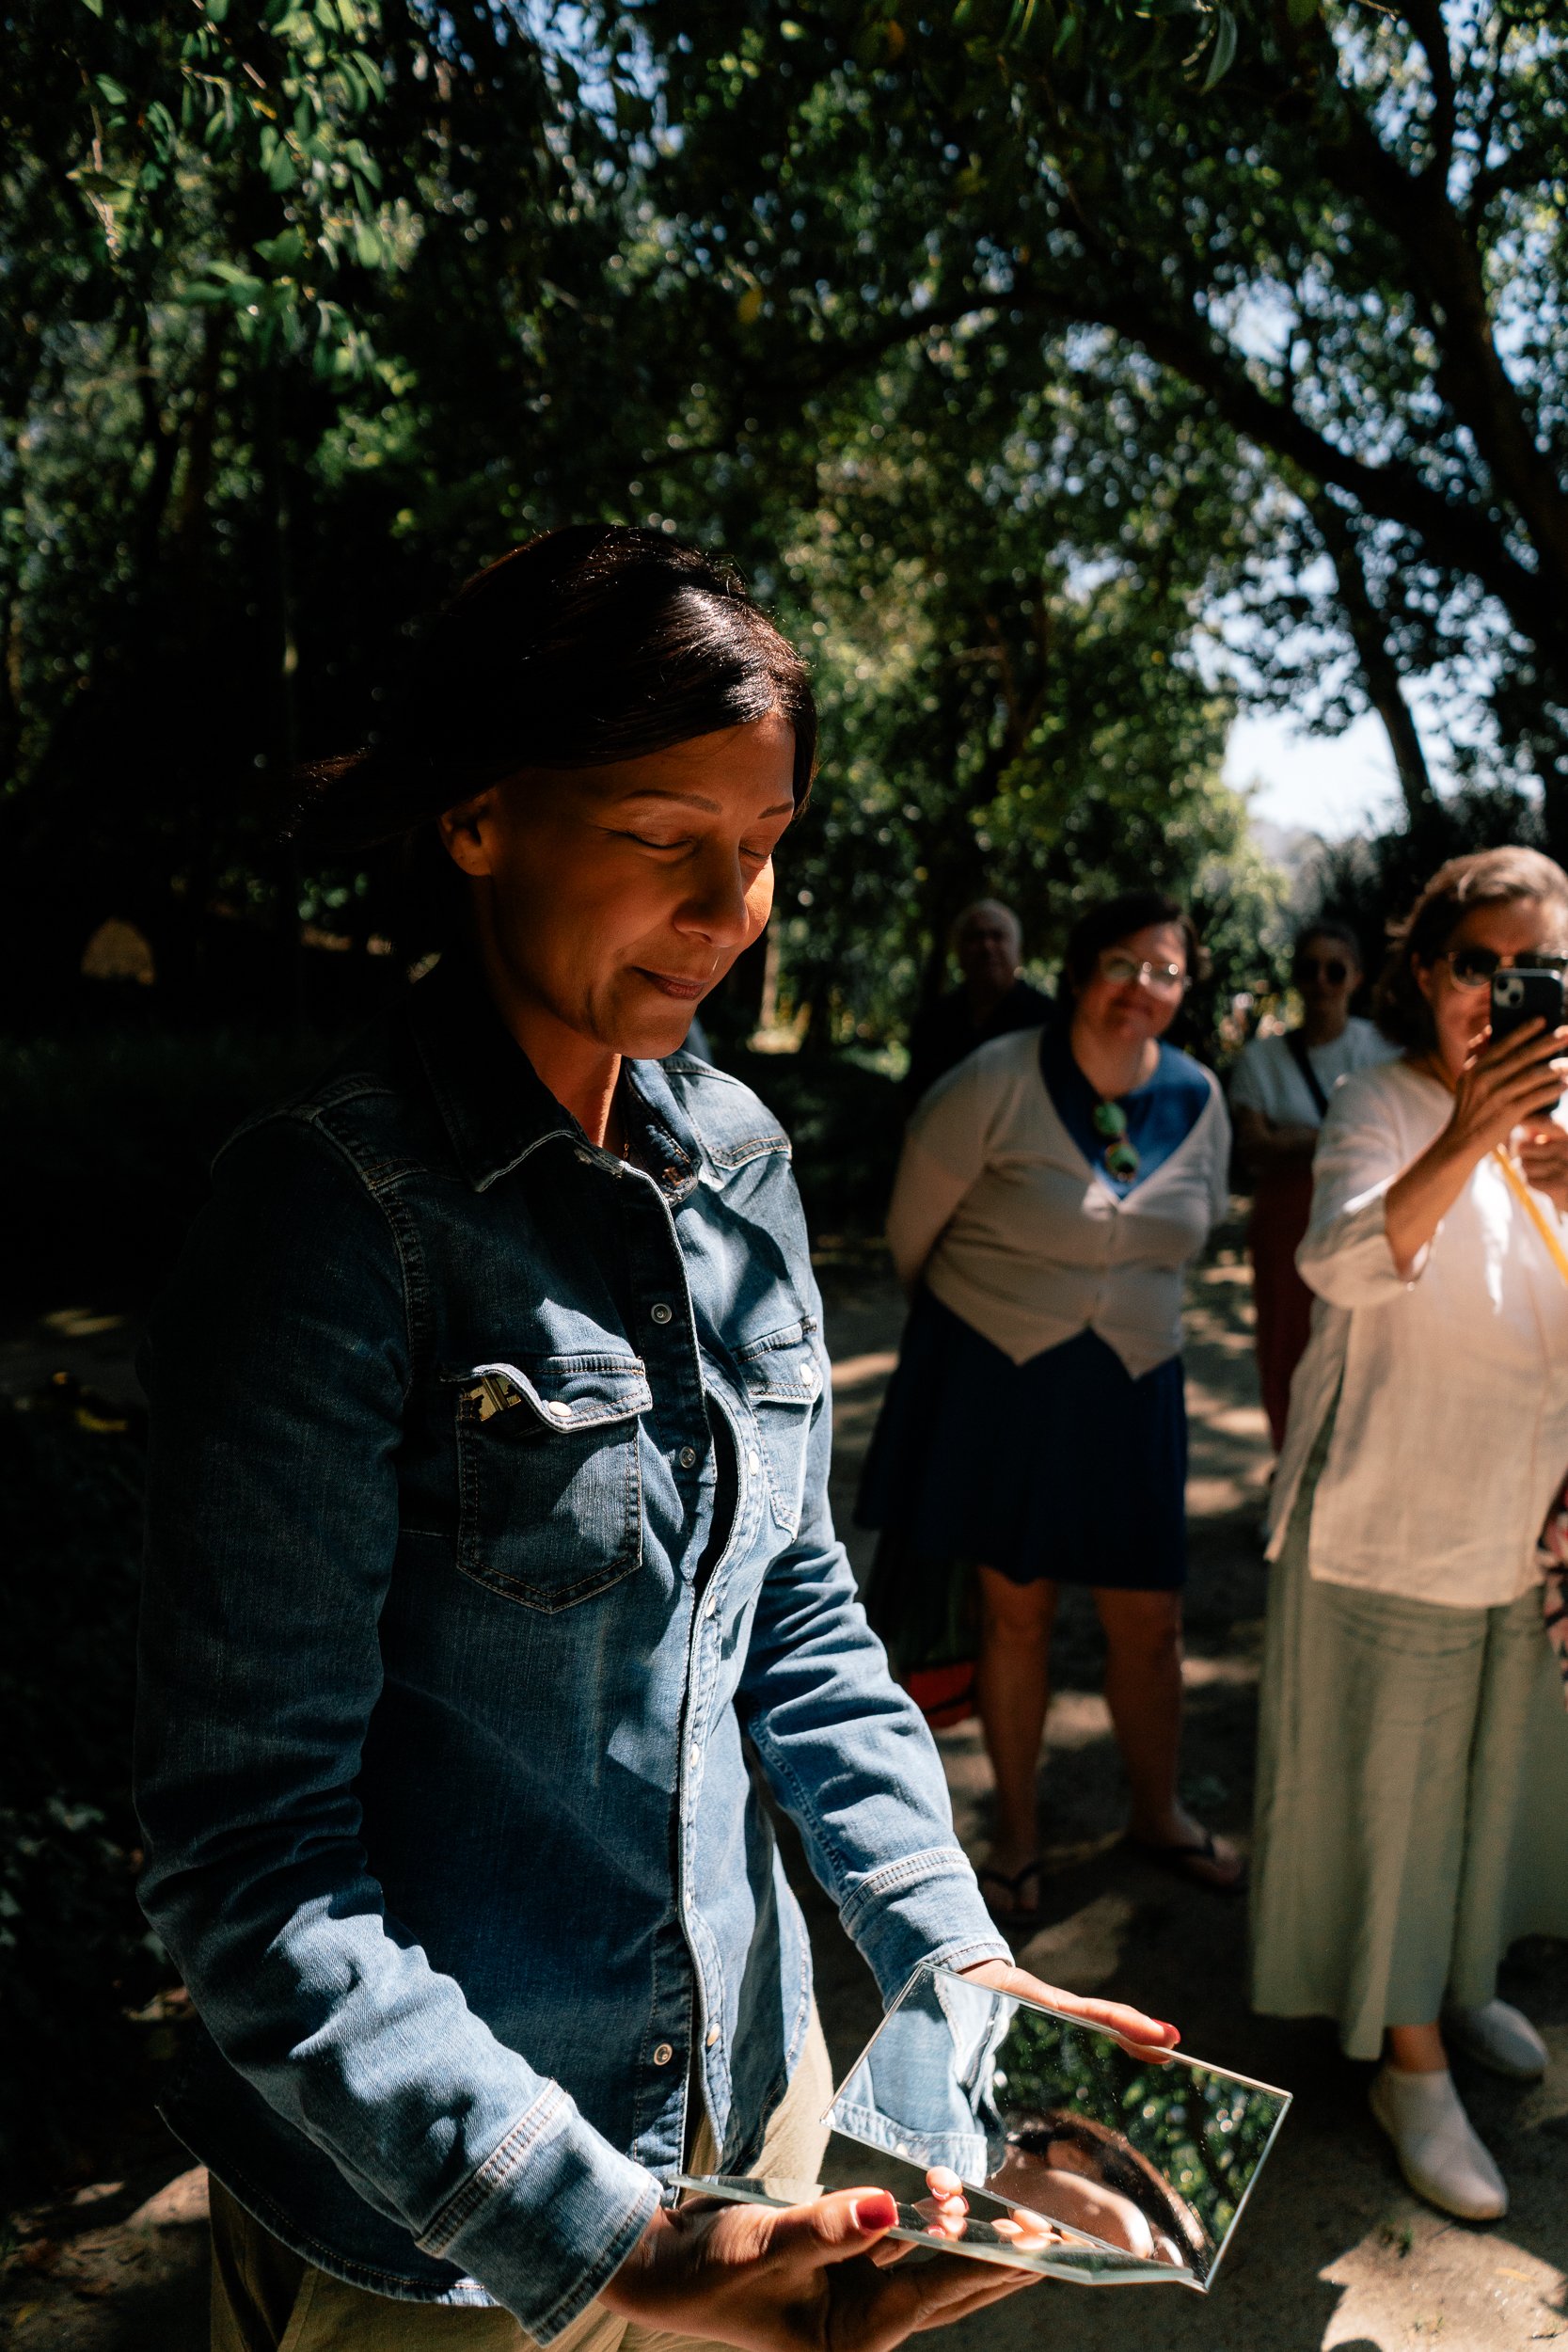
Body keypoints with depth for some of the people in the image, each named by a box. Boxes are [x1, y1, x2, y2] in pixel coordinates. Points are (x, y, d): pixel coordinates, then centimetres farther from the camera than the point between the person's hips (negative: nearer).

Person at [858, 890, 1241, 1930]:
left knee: (1151, 1618, 9)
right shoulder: (996, 1084, -15)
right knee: (1017, 1610, 9)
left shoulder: (1198, 1099, -2)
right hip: (994, 1378, -3)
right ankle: (1018, 1832, 29)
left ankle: (1158, 1813, 35)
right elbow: (915, 1221, -1)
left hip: (1129, 1387, 3)